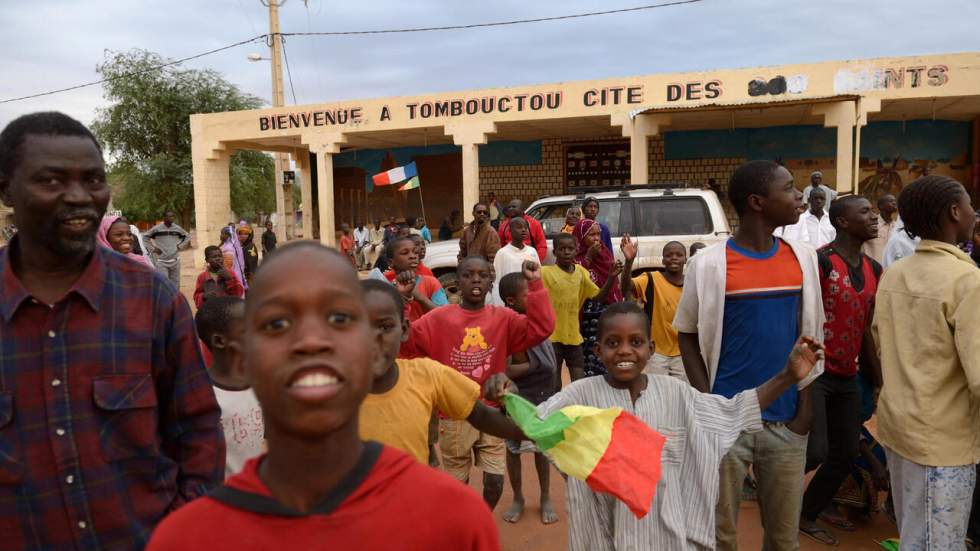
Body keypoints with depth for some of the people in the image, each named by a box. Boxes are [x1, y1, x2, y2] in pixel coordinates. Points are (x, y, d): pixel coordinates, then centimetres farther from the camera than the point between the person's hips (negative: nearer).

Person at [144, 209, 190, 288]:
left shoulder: (177, 229, 5)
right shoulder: (157, 229, -3)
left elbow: (187, 237, 19)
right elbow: (145, 237, 5)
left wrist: (180, 246, 7)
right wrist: (152, 249, -2)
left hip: (175, 261, 3)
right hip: (161, 261, -3)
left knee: (175, 284, 10)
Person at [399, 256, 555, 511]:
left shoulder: (503, 318, -3)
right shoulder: (439, 318, -7)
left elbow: (541, 327, -14)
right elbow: (405, 341, -15)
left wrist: (535, 284, -21)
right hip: (454, 417, -1)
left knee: (495, 482, 7)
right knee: (457, 485, 14)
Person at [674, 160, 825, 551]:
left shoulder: (804, 259, 4)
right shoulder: (709, 264, -8)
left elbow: (810, 334, 10)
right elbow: (688, 336, -1)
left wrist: (805, 405, 3)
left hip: (786, 420, 4)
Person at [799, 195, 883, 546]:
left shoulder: (873, 270, 10)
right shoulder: (819, 262, -15)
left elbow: (866, 329, 17)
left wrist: (879, 380, 17)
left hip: (847, 377, 8)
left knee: (846, 454, 11)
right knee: (815, 453, -14)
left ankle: (808, 514, 30)